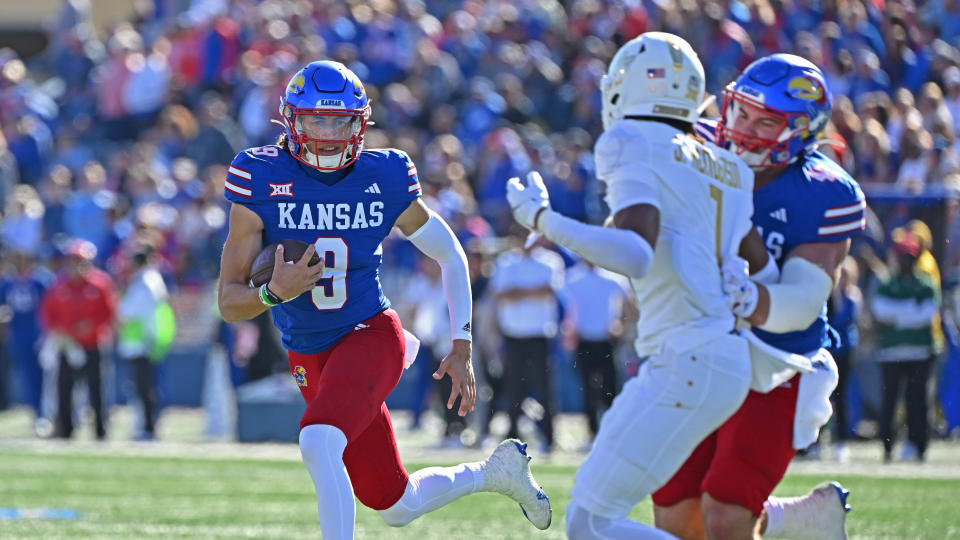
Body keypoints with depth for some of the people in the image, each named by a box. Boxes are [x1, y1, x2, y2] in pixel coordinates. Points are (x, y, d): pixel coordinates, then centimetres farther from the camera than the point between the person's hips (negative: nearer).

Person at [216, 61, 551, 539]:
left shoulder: (385, 180, -9)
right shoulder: (261, 181, -12)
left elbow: (450, 256, 7)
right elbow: (229, 303, -11)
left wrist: (461, 348, 3)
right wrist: (274, 293, -33)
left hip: (370, 336, -3)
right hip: (309, 358, 3)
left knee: (318, 443, -33)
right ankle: (496, 471, 39)